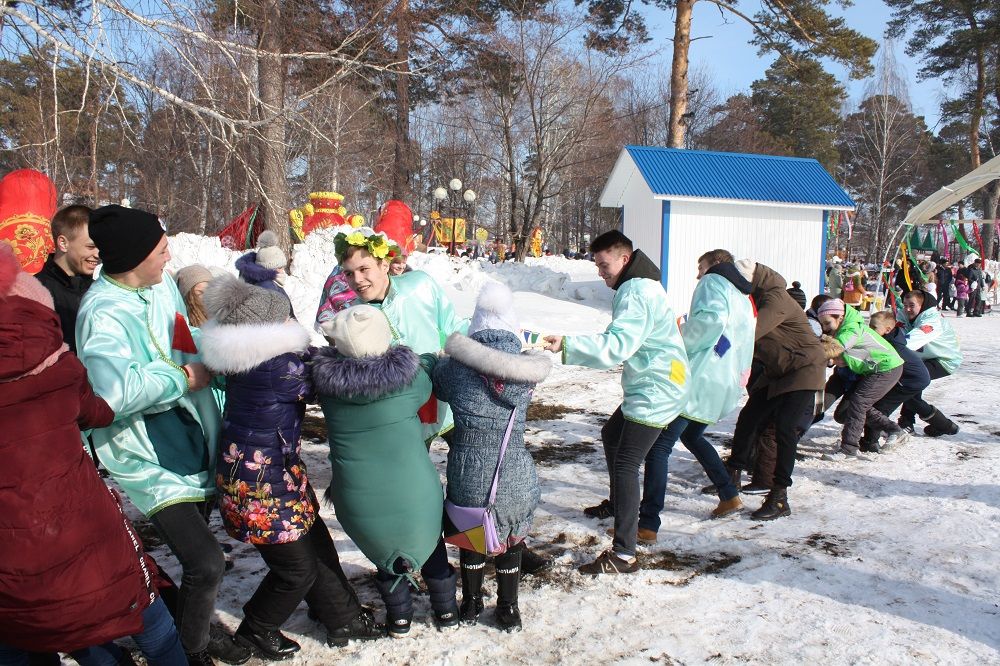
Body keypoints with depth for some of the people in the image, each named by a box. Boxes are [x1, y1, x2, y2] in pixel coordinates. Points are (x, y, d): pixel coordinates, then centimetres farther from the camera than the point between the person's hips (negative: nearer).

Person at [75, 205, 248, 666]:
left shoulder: (162, 285, 2)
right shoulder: (103, 313, -23)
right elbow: (115, 390, -40)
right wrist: (182, 378, -25)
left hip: (190, 442, 8)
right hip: (150, 461, -8)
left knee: (198, 555, 21)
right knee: (205, 562, -11)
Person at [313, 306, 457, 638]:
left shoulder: (325, 381, -11)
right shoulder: (409, 376, -15)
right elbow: (430, 365, 8)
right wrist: (432, 358, 27)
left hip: (358, 505, 1)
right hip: (416, 498, -1)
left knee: (385, 552, 31)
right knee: (431, 546, 29)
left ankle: (399, 618, 44)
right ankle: (446, 611, 45)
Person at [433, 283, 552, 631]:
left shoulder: (453, 367, -8)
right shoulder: (529, 369, -10)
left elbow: (437, 388, 11)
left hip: (467, 480, 0)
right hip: (515, 480, 0)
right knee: (510, 540, 25)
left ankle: (471, 605, 42)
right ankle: (508, 611, 38)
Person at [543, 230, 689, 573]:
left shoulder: (635, 291, -19)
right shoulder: (640, 285, 15)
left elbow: (618, 345, -32)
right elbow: (623, 342, 12)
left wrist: (568, 345, -38)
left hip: (655, 391, -11)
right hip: (647, 387, 11)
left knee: (625, 464, -14)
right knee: (611, 435, 28)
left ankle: (624, 554, -13)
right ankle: (617, 503, 48)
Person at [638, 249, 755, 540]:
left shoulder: (714, 282, -1)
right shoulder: (744, 299, 25)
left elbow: (711, 318, -21)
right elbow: (744, 345, 21)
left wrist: (683, 345, -12)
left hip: (700, 379, -10)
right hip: (725, 386, 10)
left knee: (659, 447, -10)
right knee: (691, 435, 30)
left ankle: (647, 525, -15)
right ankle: (730, 496, 32)